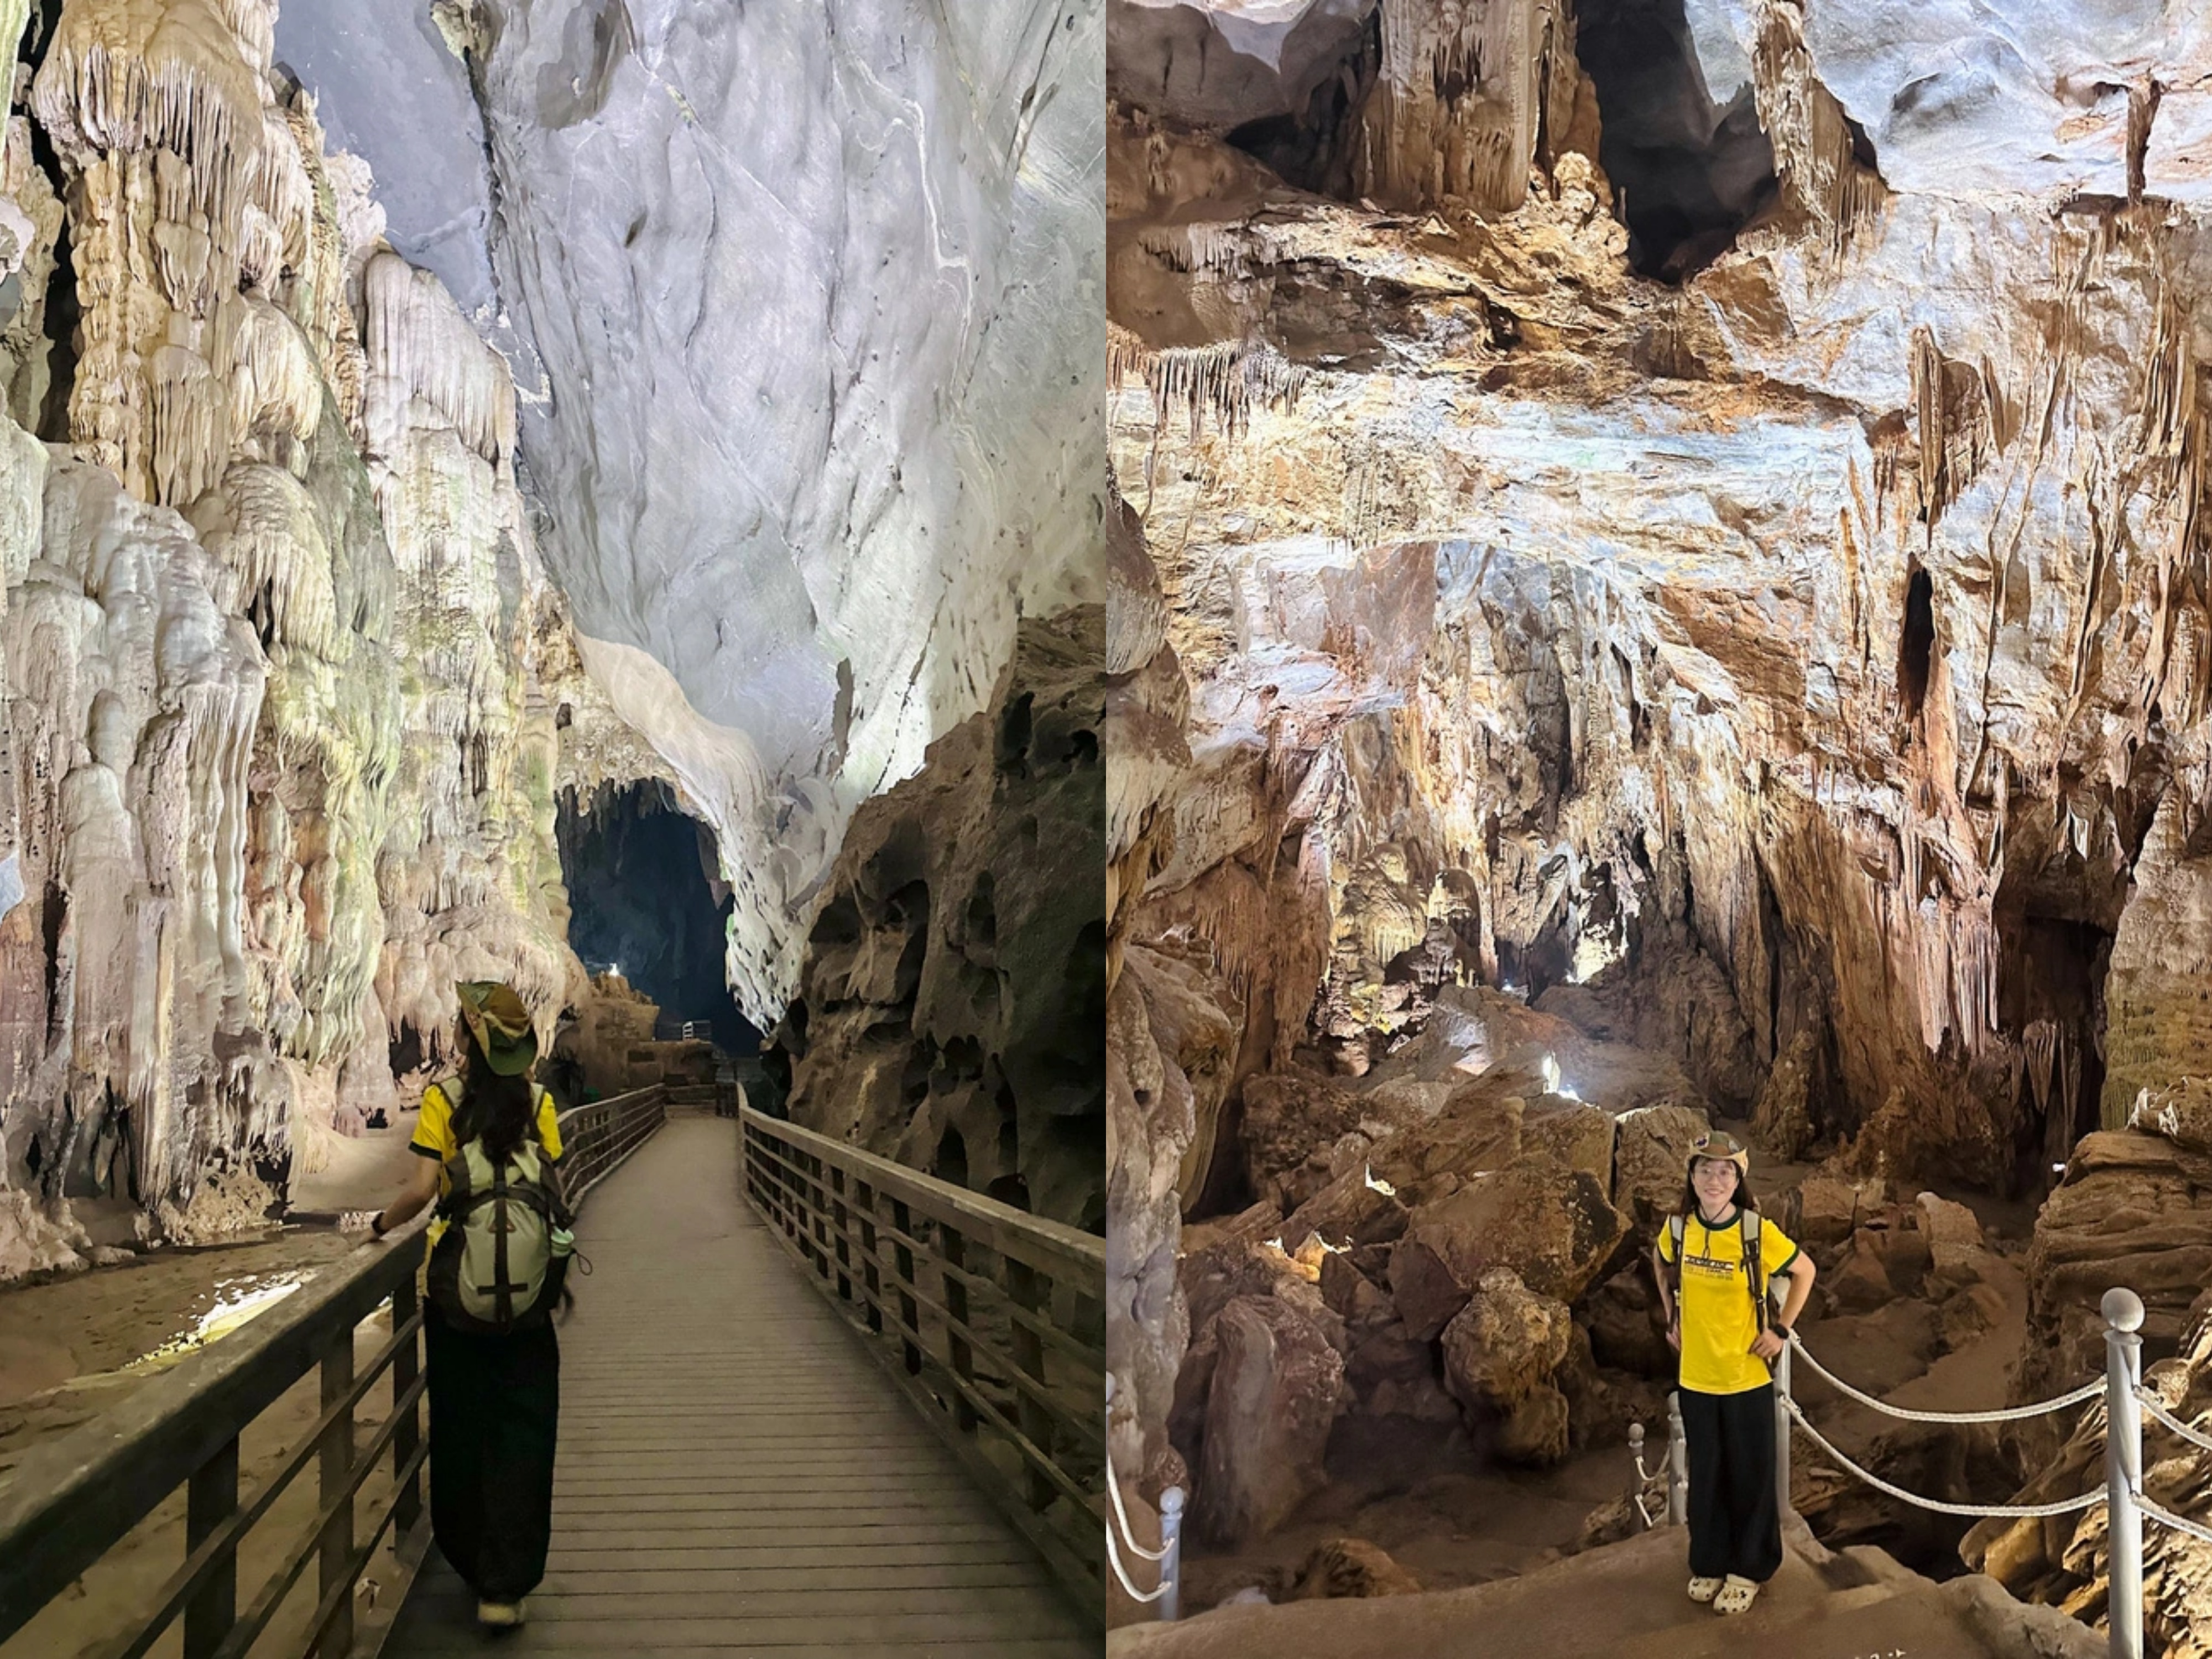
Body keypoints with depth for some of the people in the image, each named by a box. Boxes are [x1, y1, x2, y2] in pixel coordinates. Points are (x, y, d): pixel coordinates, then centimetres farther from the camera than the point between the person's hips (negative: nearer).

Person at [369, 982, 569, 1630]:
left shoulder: (444, 1098, -6)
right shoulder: (537, 1101, -1)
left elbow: (424, 1188, -12)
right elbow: (555, 1192, -3)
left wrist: (382, 1224, 7)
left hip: (458, 1285, -1)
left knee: (461, 1427, 15)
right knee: (521, 1434, 6)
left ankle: (472, 1566, 27)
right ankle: (504, 1587, 3)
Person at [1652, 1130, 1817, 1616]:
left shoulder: (1757, 1232, -17)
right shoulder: (1678, 1228, -6)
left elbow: (1805, 1271, -3)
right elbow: (1664, 1267, 16)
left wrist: (1781, 1329, -6)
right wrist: (1671, 1319, 10)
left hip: (1748, 1376, -3)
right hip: (1696, 1377, 3)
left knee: (1750, 1476, 10)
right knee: (1706, 1475, 15)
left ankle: (1749, 1570, 25)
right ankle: (1708, 1564, 31)